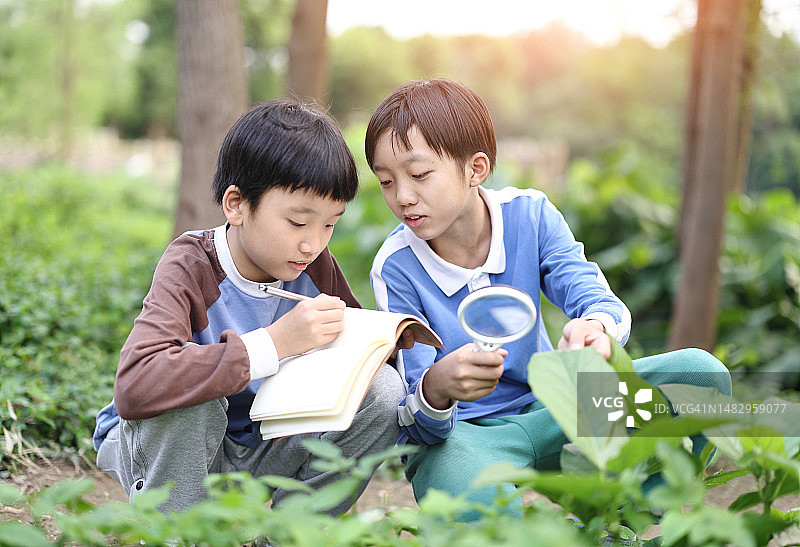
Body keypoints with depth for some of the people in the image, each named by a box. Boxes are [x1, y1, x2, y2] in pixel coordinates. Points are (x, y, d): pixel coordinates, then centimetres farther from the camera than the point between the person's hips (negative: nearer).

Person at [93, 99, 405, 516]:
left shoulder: (317, 267, -9)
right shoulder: (189, 267, -25)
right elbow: (134, 388, -42)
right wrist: (274, 342, -43)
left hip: (260, 453, 5)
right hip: (160, 448, -5)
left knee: (383, 387, -15)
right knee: (188, 401, -38)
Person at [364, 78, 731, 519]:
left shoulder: (529, 214, -6)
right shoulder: (396, 268, -16)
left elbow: (599, 298, -18)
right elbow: (423, 428, -19)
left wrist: (594, 327, -45)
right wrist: (435, 389, -45)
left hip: (545, 411, 4)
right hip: (457, 434, -4)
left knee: (699, 371, -16)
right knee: (469, 498, -42)